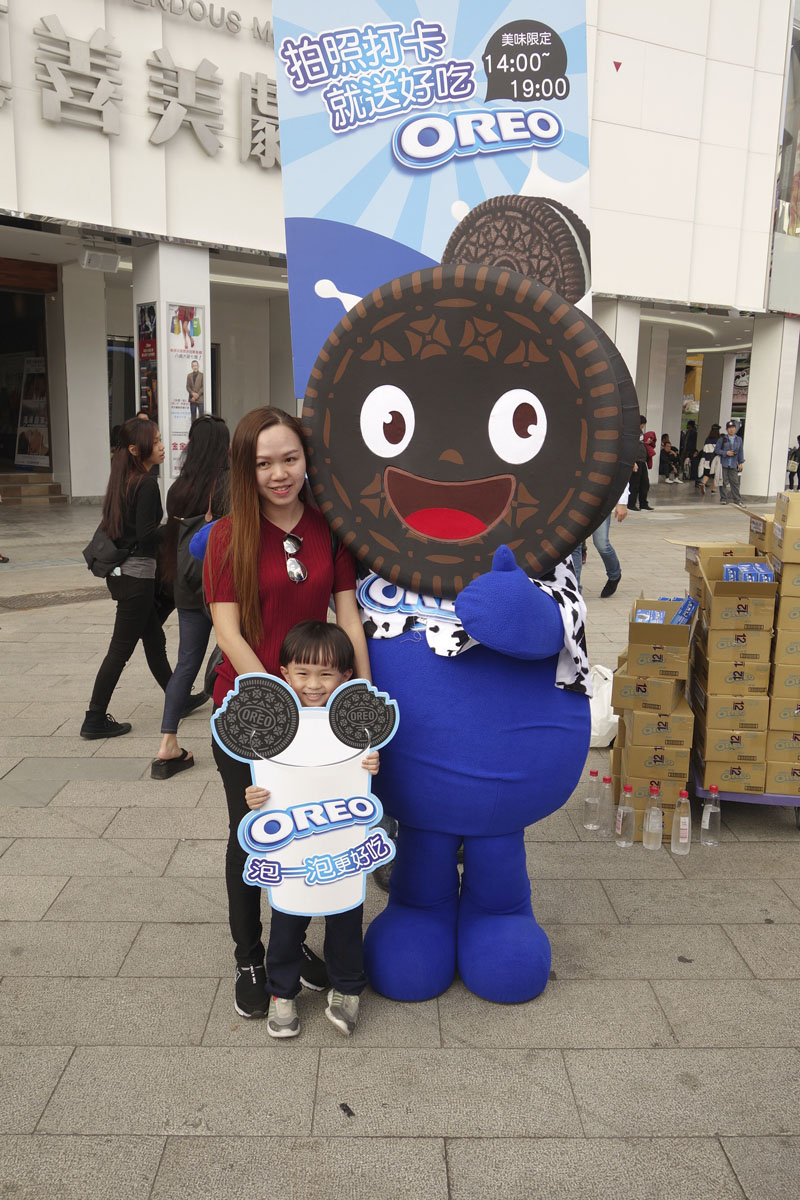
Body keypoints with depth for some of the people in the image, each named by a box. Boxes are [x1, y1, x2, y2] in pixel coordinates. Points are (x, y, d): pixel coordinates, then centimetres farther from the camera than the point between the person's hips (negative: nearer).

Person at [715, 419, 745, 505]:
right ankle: (723, 499, 11)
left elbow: (740, 452, 13)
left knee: (735, 482, 0)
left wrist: (740, 463, 7)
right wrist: (726, 453, -12)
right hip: (723, 464, -2)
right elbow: (716, 450, 0)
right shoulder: (722, 439, 1)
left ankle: (737, 500, 3)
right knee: (723, 482, 2)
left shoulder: (739, 439, 10)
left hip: (733, 465, 2)